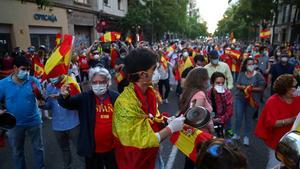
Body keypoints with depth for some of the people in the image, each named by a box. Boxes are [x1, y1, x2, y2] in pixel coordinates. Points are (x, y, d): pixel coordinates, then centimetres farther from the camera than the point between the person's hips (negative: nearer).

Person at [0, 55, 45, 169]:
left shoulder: (34, 81, -12)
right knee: (17, 151, 21)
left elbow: (40, 100, -11)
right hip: (15, 124, 1)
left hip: (34, 121, 0)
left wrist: (41, 100, -33)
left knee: (38, 147, 16)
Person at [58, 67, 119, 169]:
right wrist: (64, 96, -39)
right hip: (92, 149, 0)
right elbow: (67, 104, -17)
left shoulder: (115, 97, -7)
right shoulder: (85, 97, -6)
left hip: (112, 148, 0)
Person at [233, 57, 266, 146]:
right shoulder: (241, 74, 2)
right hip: (240, 98, 2)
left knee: (248, 118, 8)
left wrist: (252, 89, -19)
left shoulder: (258, 75, -6)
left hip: (252, 99, -2)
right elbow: (237, 85, 3)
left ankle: (246, 137, 21)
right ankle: (237, 134, 20)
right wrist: (242, 87, -16)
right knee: (238, 116, 3)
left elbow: (261, 88, -6)